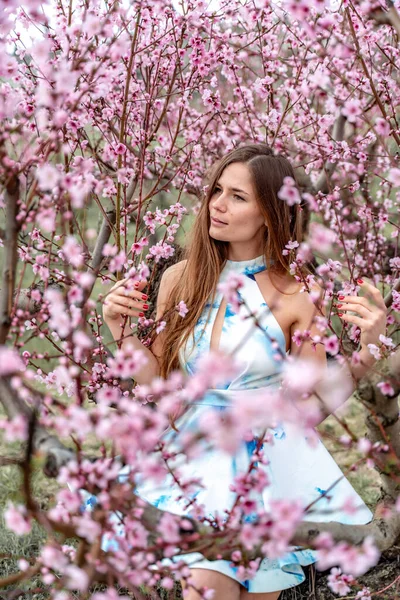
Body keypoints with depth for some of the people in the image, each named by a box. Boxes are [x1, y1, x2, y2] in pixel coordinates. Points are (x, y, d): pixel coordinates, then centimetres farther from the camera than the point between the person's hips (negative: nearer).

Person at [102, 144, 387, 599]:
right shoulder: (180, 279, 1)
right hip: (197, 456, 2)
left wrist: (366, 351, -17)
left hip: (270, 463, -1)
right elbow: (158, 381, 7)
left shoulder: (295, 295, -8)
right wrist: (124, 332, -6)